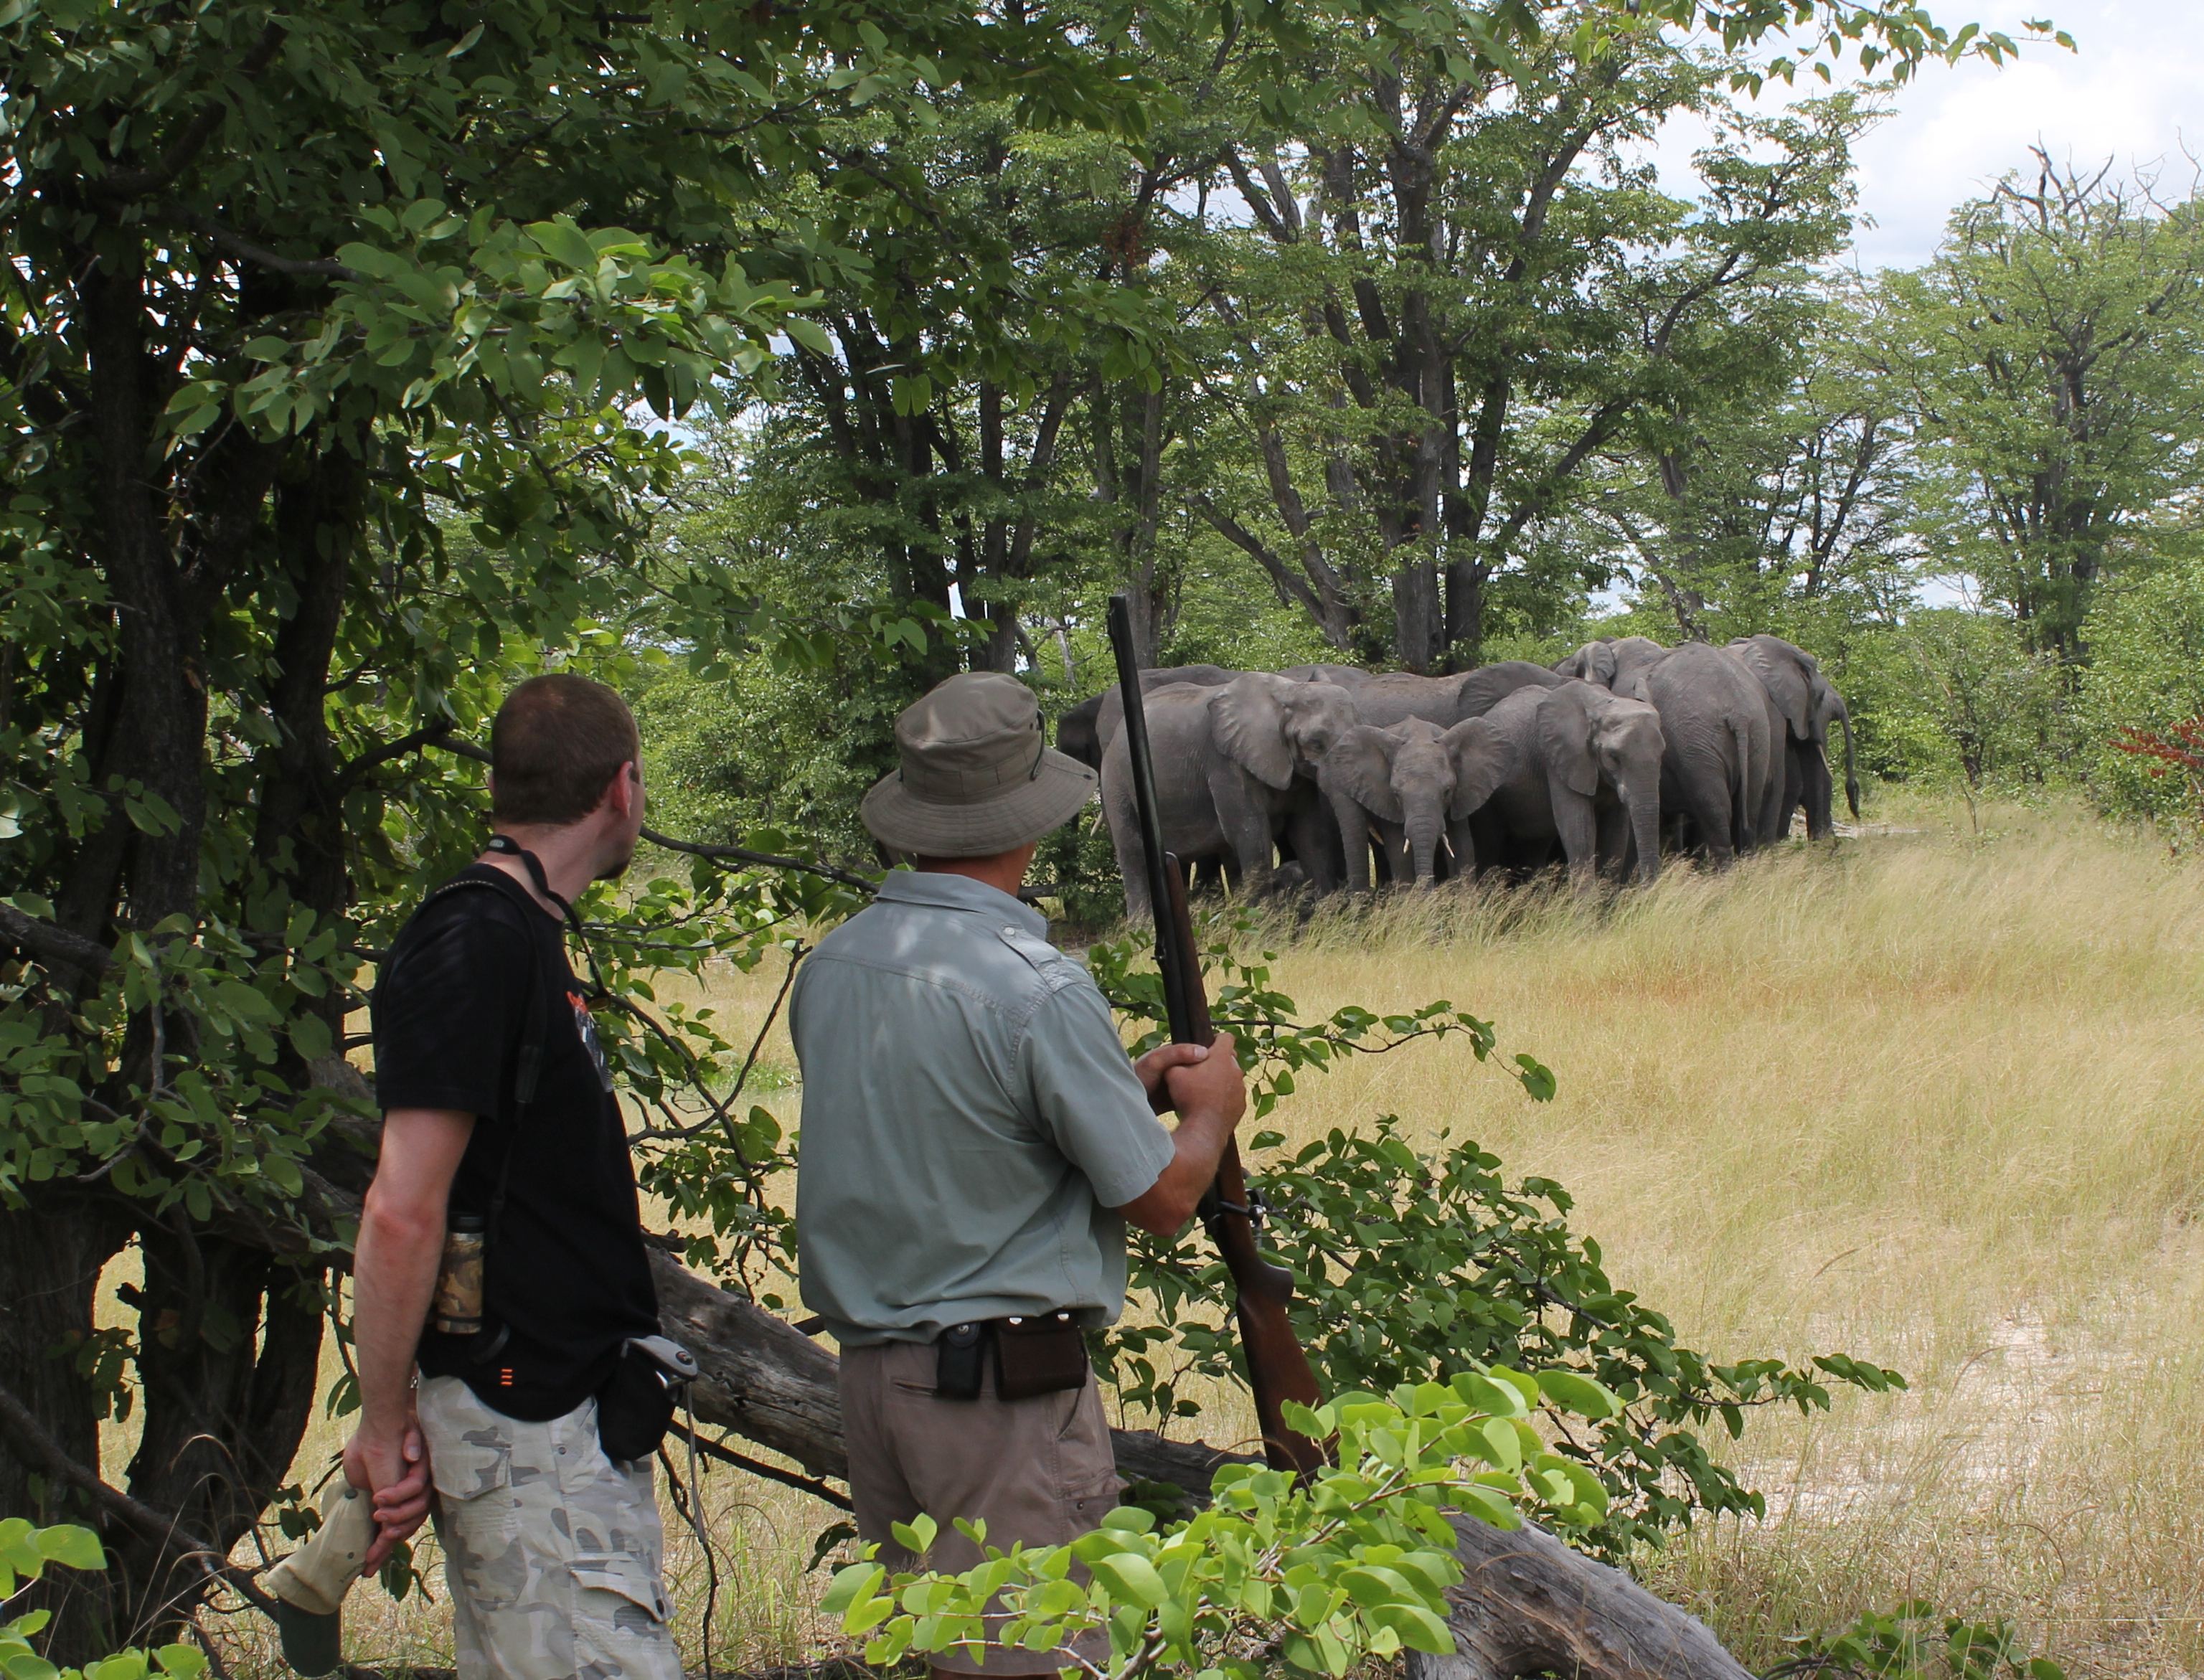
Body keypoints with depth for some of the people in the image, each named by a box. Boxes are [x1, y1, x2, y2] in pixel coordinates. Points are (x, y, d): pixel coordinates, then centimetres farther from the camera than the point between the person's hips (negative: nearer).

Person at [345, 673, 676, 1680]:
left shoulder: (519, 935, 16)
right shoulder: (475, 944, -15)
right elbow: (402, 1212, -19)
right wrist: (385, 1424, -13)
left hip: (574, 1408, 10)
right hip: (523, 1420, -10)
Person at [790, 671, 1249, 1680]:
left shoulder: (830, 968, 4)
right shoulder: (1035, 990, -19)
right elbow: (1159, 1198, -12)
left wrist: (1126, 1087, 19)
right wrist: (1211, 1111, 10)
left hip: (870, 1367, 7)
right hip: (1005, 1382, -7)